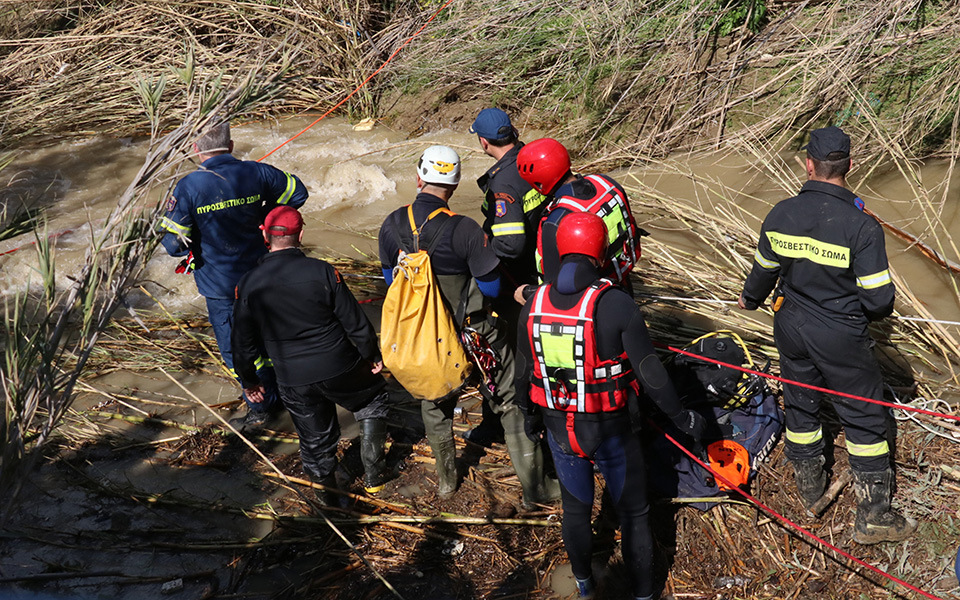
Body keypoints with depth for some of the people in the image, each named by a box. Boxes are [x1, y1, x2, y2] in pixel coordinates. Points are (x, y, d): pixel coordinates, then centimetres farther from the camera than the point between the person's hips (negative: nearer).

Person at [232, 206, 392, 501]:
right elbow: (354, 320, -7)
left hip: (293, 382, 2)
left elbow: (244, 342, 2)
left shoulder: (248, 285, -7)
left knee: (314, 438, 20)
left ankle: (328, 495, 35)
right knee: (372, 399, 26)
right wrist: (372, 355, 8)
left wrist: (249, 380, 18)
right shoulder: (321, 271, -14)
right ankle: (373, 473, 26)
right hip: (339, 369, -2)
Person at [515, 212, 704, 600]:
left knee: (575, 508, 24)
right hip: (610, 432, -4)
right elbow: (649, 373, -18)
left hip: (559, 430, 4)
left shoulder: (534, 305, -8)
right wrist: (683, 418, -5)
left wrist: (531, 416, 21)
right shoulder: (615, 304, -22)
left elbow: (523, 373, 3)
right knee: (633, 513, 16)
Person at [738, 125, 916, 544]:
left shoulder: (780, 215, -10)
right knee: (864, 418, 10)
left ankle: (809, 486, 41)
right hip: (842, 338, -4)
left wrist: (750, 299, 27)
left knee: (800, 405, 23)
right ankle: (874, 515, 19)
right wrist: (879, 312, 7)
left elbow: (764, 270, 6)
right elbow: (879, 298, -18)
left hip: (791, 329, 4)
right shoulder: (861, 226, -23)